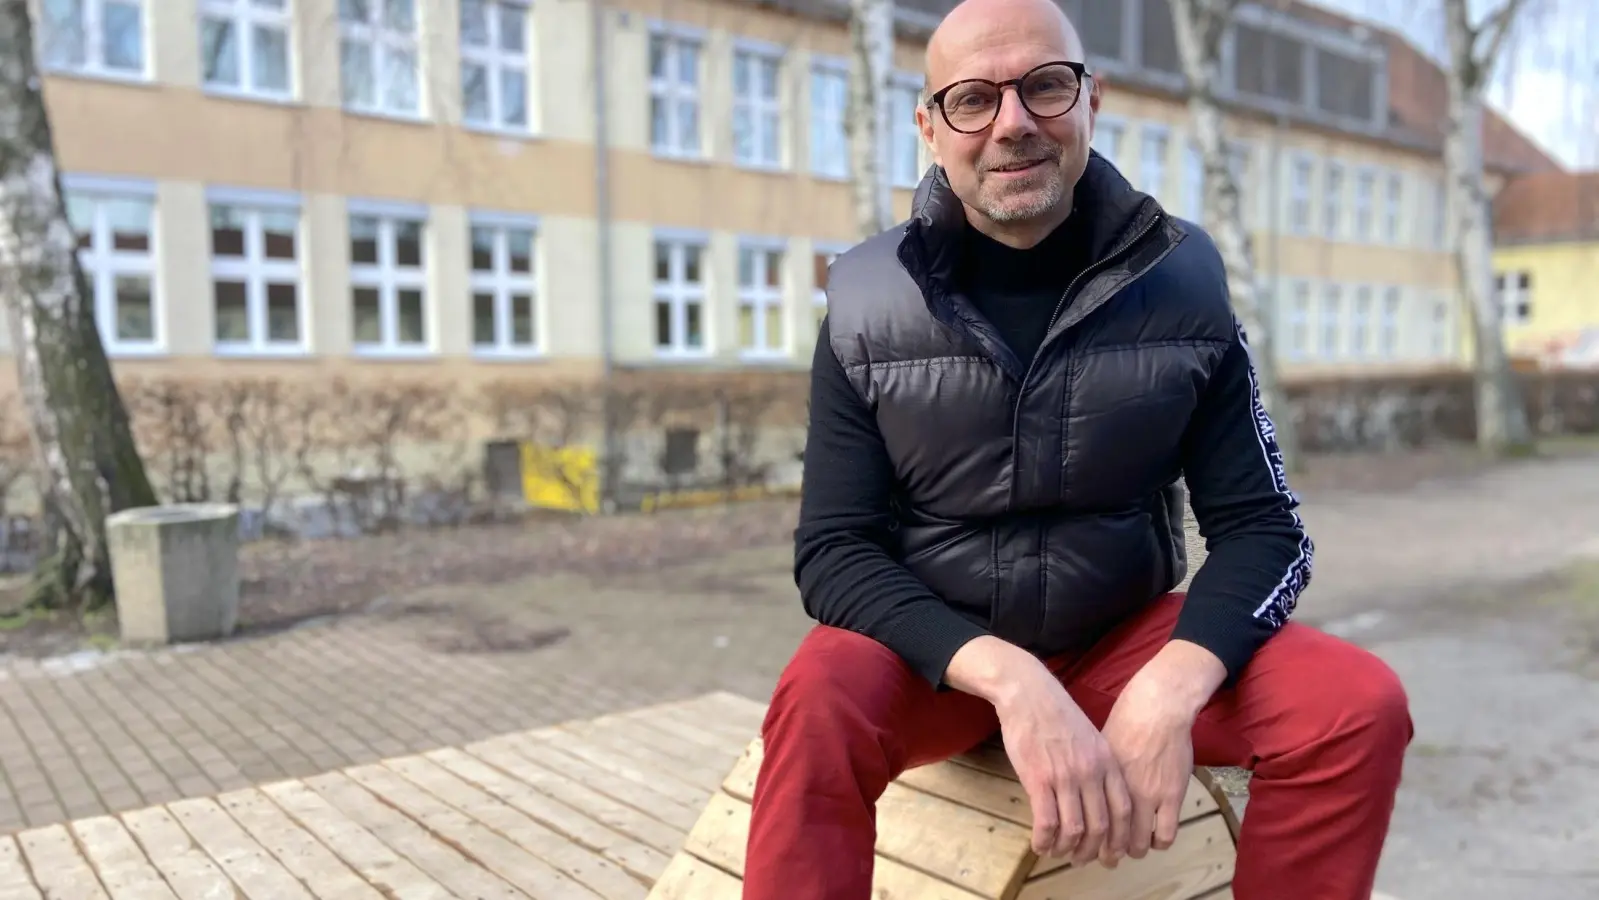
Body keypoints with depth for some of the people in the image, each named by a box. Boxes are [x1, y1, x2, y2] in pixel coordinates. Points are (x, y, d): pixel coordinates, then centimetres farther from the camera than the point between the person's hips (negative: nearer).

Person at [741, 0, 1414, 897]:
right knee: (818, 702, -33)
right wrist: (1007, 676, -29)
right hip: (932, 652, -1)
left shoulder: (1181, 281, -6)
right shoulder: (867, 306, -9)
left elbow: (1260, 523, -5)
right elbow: (834, 549, -13)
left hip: (1125, 636, 2)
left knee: (1360, 706, -21)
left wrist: (1169, 690, -25)